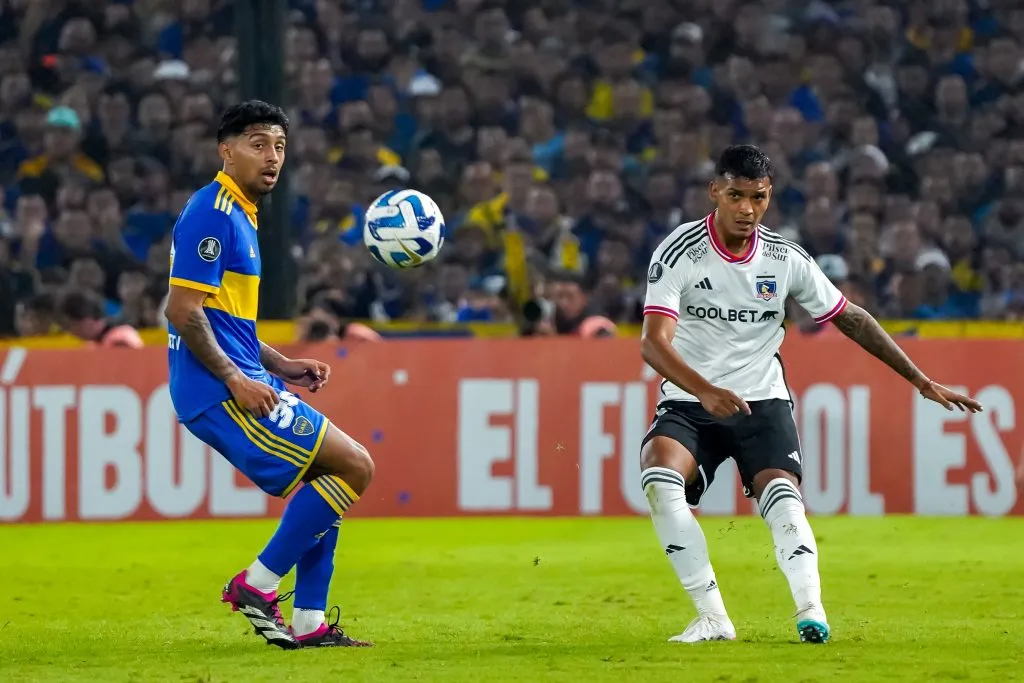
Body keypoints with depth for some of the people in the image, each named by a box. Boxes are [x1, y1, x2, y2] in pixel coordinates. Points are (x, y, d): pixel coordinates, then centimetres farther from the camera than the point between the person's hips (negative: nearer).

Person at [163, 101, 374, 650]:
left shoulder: (240, 216, 19)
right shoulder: (212, 213, -13)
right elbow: (184, 310, -19)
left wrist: (282, 367, 16)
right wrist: (235, 379, -20)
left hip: (241, 383, 10)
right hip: (220, 391, -10)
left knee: (327, 477, 14)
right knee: (353, 466, -12)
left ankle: (308, 623, 13)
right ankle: (256, 585, -7)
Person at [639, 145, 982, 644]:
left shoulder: (786, 260, -1)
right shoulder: (678, 253, -11)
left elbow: (851, 320, 10)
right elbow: (654, 343, -21)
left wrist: (923, 382, 11)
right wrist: (706, 392, -39)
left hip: (762, 401, 1)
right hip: (688, 402, -1)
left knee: (780, 490, -26)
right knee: (658, 478, -29)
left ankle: (811, 610, -38)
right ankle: (712, 617, -26)